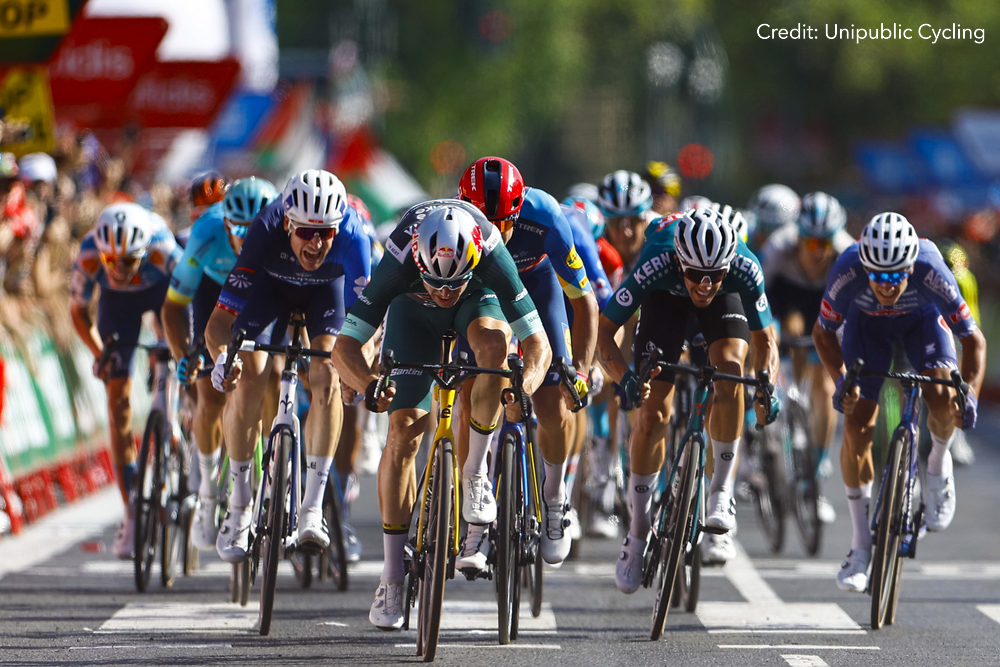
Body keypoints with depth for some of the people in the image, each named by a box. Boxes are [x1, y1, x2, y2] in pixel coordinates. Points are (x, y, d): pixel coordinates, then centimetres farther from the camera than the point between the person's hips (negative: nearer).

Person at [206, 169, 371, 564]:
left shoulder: (351, 235, -39)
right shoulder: (266, 232, -40)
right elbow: (220, 319, -39)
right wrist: (221, 356, -59)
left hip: (327, 287, 0)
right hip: (271, 284, 0)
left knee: (326, 378, -22)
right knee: (249, 380, -17)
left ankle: (312, 510, -17)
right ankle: (238, 508, 0)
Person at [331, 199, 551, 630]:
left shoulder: (491, 254, -39)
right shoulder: (399, 262, -39)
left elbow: (537, 343, -34)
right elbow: (345, 346, -35)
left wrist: (524, 388, -54)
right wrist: (368, 384, -56)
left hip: (477, 300, 0)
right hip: (413, 309, 0)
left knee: (494, 343, -36)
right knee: (405, 429, -12)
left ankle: (476, 473, -16)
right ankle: (392, 576, -5)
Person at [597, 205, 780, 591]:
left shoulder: (745, 269, -38)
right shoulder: (655, 266, -41)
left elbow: (765, 341, -24)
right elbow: (603, 331, -31)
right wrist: (623, 376, -49)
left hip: (727, 300, 0)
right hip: (667, 297, 0)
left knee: (729, 370, -30)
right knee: (653, 412, -9)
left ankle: (722, 493, -19)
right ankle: (638, 534, 6)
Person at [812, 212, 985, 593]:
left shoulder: (931, 272, -39)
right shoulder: (848, 271, -37)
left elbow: (973, 339, -26)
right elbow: (823, 331, -18)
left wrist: (970, 394, -41)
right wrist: (840, 379, -34)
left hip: (923, 318, -1)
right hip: (866, 322, 1)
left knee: (942, 399, -28)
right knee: (857, 427, -11)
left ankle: (938, 464, 7)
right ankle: (861, 544, 2)